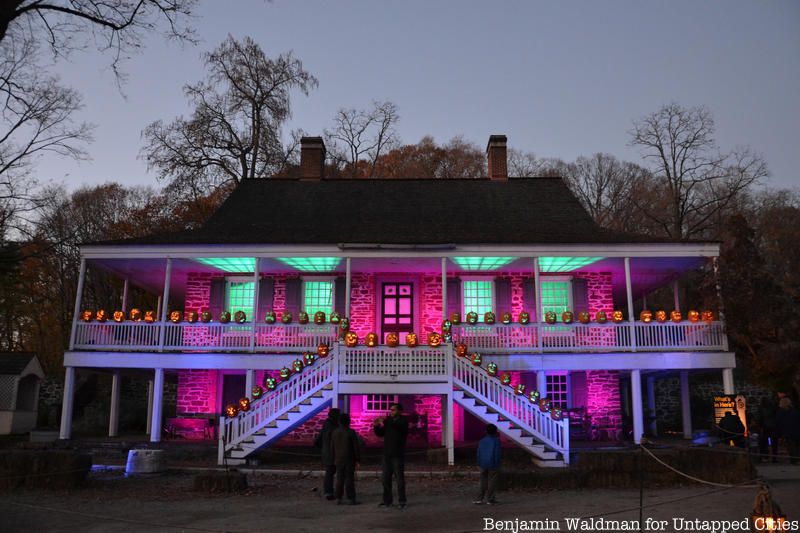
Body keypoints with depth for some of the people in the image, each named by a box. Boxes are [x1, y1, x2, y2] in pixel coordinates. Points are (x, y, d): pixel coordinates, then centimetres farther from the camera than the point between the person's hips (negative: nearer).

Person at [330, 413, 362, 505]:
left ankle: (338, 499, 11)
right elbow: (357, 447, -11)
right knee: (349, 479, -1)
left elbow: (332, 447, 9)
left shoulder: (335, 432, 2)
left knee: (339, 479, 10)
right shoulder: (351, 432, -12)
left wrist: (334, 459, 18)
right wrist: (358, 460, -3)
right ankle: (351, 499, 1)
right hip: (349, 460, -4)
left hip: (339, 460, 4)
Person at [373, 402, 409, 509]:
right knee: (386, 479, 7)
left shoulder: (403, 421, -4)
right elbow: (380, 433, 15)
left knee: (399, 478, -3)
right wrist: (376, 426, -3)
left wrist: (385, 421, -32)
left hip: (398, 455, -6)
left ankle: (402, 502, 2)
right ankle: (387, 501, 13)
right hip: (387, 455, 6)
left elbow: (398, 426, -26)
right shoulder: (389, 421, 13)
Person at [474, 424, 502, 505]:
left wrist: (479, 464, 13)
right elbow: (498, 453, -11)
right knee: (492, 482, 2)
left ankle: (479, 498, 10)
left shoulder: (482, 441, 8)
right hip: (493, 465, -5)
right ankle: (489, 499, 2)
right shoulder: (496, 441, -8)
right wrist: (497, 464, -4)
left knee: (483, 482, 12)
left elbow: (478, 453, 8)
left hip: (483, 465, 5)